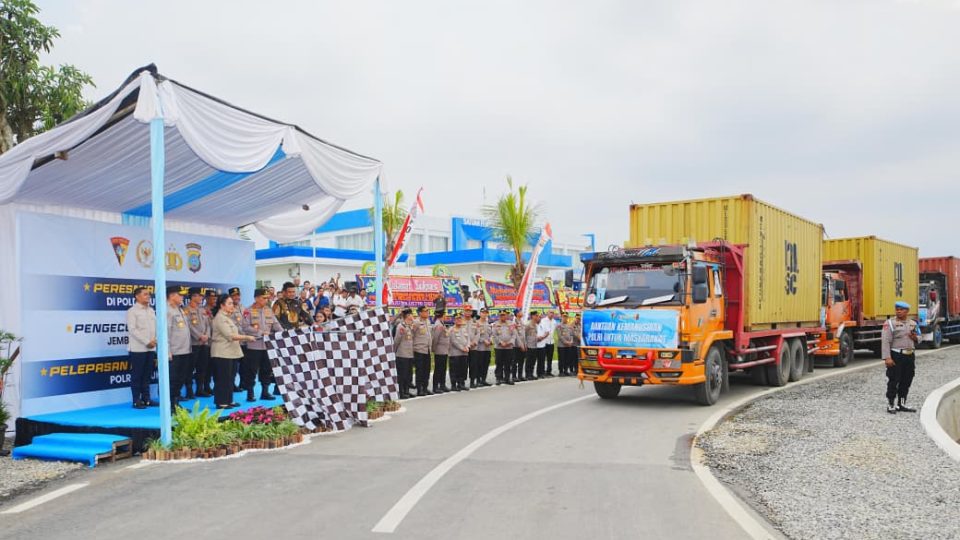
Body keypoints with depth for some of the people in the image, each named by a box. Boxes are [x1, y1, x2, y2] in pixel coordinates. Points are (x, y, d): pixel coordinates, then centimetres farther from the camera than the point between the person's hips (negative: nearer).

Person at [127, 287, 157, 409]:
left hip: (151, 348, 6)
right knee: (137, 376, -1)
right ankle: (136, 401, 4)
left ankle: (146, 399, 14)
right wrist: (146, 342, -16)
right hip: (138, 348, -6)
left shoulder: (151, 311, 13)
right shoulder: (132, 311, -6)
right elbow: (132, 329, -13)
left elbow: (155, 327, 12)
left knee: (147, 375, 9)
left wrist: (154, 340, -5)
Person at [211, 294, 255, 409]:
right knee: (223, 379, -5)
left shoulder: (228, 317, 17)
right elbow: (229, 335, -21)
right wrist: (246, 337, -21)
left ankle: (228, 400, 19)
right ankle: (221, 402, 1)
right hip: (222, 353, -9)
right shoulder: (220, 318, -14)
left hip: (232, 352, 9)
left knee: (230, 378, 12)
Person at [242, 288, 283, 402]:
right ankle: (250, 393, 9)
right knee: (251, 371, 1)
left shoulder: (269, 310, 11)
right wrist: (261, 332, -20)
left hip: (267, 345, 5)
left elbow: (275, 324, 8)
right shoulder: (248, 311, -5)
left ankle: (265, 392, 19)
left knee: (267, 370, 10)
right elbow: (246, 327, -15)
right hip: (254, 346, -5)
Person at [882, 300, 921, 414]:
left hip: (909, 356, 6)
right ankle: (890, 405, 5)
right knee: (893, 381, -3)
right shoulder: (890, 323, -6)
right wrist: (887, 358, -20)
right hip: (896, 356, -6)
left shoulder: (913, 323, 14)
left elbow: (918, 339, 23)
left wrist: (915, 337, -3)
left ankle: (902, 404, 23)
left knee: (906, 381, 12)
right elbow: (885, 341, -13)